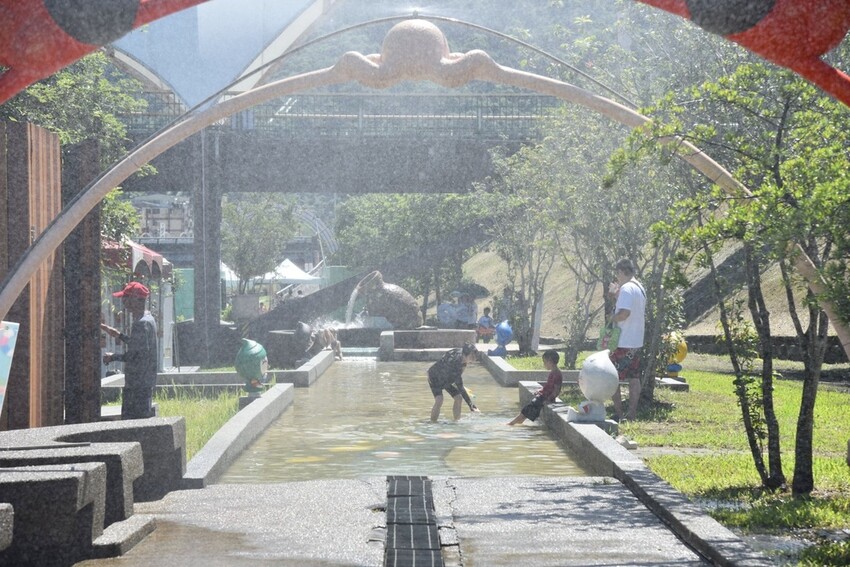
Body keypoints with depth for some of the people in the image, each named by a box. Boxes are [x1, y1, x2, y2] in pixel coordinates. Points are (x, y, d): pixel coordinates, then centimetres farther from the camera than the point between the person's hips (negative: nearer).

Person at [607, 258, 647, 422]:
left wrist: (612, 318, -12)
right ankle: (632, 413, 14)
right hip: (637, 342, 9)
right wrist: (617, 296, 17)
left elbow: (624, 313, -30)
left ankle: (618, 414, -2)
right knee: (634, 378, 11)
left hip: (623, 342, -9)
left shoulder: (626, 288, -18)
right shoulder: (640, 289, 12)